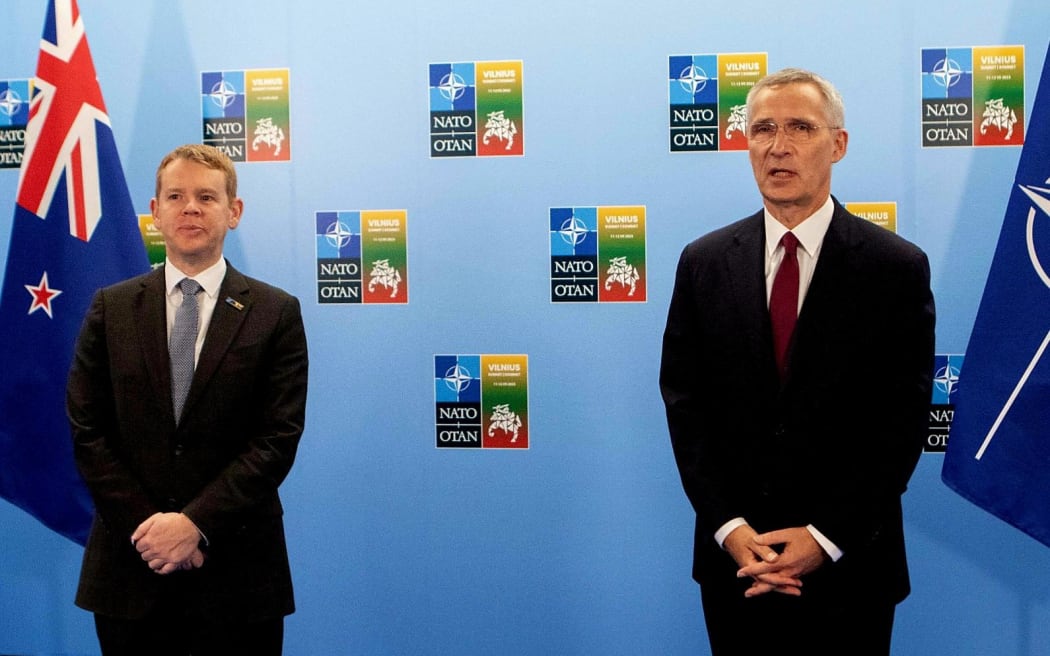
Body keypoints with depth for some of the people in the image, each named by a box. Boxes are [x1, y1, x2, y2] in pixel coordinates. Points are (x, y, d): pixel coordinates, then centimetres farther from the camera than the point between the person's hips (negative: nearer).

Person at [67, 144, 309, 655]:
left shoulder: (276, 313, -1)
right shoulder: (111, 308, 5)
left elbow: (279, 438, -7)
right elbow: (87, 431, 1)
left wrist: (194, 522, -14)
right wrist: (147, 527, -9)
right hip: (130, 566, 2)